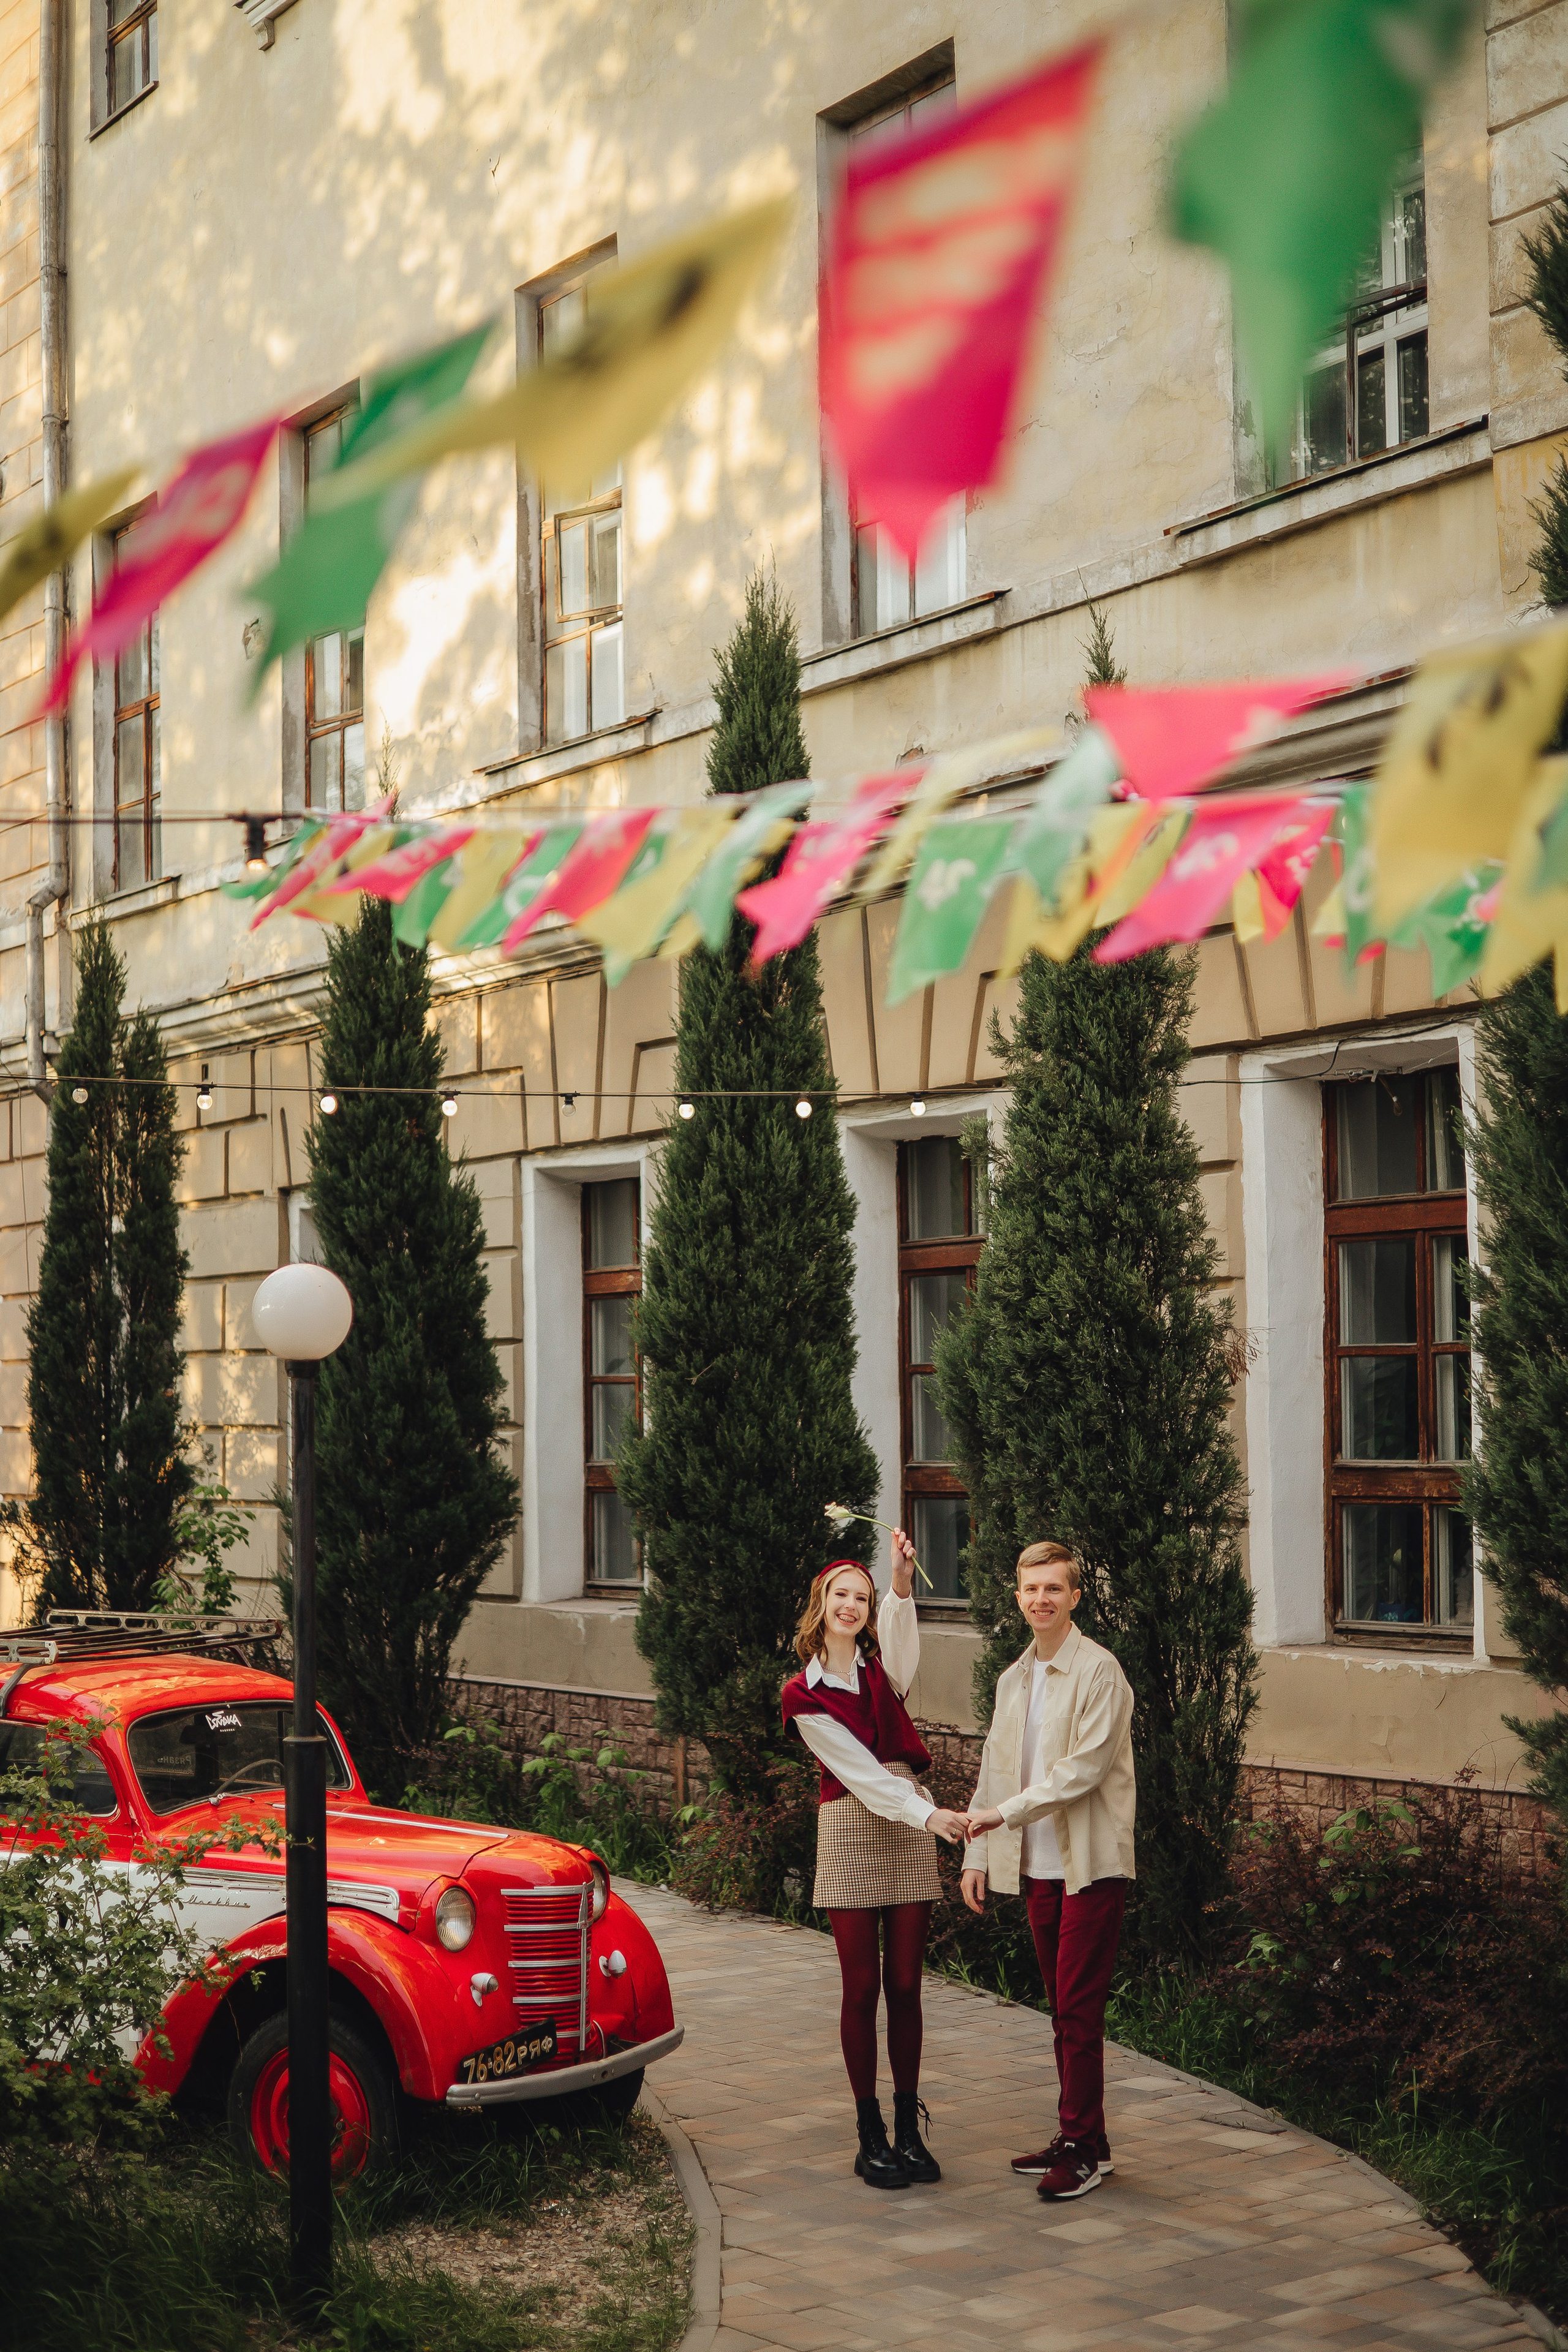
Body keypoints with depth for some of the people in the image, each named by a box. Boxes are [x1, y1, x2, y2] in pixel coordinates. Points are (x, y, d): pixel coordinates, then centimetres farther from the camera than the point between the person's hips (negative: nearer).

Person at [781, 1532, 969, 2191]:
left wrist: (902, 1581, -40)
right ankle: (871, 2135, 8)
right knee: (862, 1988, 0)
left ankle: (908, 2128, 13)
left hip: (910, 1829, 3)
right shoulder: (803, 1693, -2)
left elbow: (899, 1627, -20)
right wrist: (929, 1813, -22)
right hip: (850, 1832, -3)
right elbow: (861, 1769, -11)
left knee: (905, 1986, 5)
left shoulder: (884, 1663, 6)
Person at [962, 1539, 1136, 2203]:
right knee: (1063, 2007, 10)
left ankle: (1083, 2146, -1)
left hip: (1091, 1863, -7)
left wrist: (1006, 1813, -17)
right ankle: (1082, 2141, 18)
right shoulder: (1014, 1679, 15)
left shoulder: (1097, 1671, -9)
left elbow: (1085, 1767, -17)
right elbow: (994, 1771, 18)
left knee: (1078, 2006, -7)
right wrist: (976, 1855, 12)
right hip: (1039, 1864, 7)